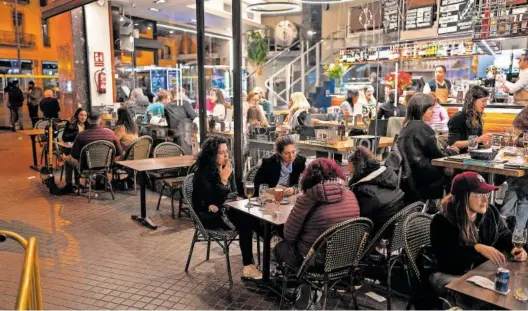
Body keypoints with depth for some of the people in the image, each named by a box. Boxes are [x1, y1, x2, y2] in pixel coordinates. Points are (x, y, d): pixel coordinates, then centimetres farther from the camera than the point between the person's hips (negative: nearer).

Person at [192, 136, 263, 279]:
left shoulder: (227, 168, 5)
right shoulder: (202, 174, -15)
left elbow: (234, 192, 12)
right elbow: (214, 200, -21)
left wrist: (218, 205, -6)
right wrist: (224, 179, -26)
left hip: (225, 209, 6)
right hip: (208, 216, -6)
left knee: (253, 217, -21)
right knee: (245, 222, -27)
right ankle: (248, 267, -23)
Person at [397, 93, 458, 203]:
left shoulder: (407, 126, 10)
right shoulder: (422, 128, -16)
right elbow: (436, 155, -9)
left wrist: (446, 150, 15)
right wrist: (450, 151, 11)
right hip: (420, 175, -8)